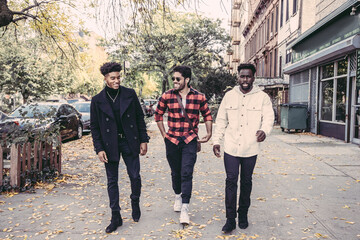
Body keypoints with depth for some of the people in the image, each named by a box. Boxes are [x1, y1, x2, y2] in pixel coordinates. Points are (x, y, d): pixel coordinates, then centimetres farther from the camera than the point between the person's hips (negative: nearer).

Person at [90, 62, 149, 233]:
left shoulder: (130, 94, 0)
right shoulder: (97, 100, -2)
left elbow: (140, 118, 5)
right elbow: (94, 127, 2)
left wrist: (143, 140, 1)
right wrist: (99, 149, -5)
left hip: (130, 142, 0)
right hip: (110, 145, 0)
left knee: (135, 176, 3)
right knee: (112, 181, 6)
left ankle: (135, 203, 33)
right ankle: (116, 217, 19)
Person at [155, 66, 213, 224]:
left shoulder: (199, 97, -3)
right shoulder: (167, 96, -3)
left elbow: (207, 115, 12)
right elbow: (158, 114, 11)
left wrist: (209, 133, 3)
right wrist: (164, 134, 6)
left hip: (190, 141, -1)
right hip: (172, 140, 2)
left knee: (186, 174, -9)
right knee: (176, 173, 15)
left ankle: (184, 209, -4)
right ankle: (178, 196, 41)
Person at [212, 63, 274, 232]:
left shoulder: (262, 97, 1)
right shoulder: (229, 96, 6)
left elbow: (269, 118, -5)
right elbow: (221, 120, 9)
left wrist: (264, 130, -28)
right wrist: (216, 141, 4)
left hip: (250, 149, 0)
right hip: (231, 147, 1)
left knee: (246, 182, 13)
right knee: (231, 181, 0)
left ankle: (243, 215, 29)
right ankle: (230, 219, 8)